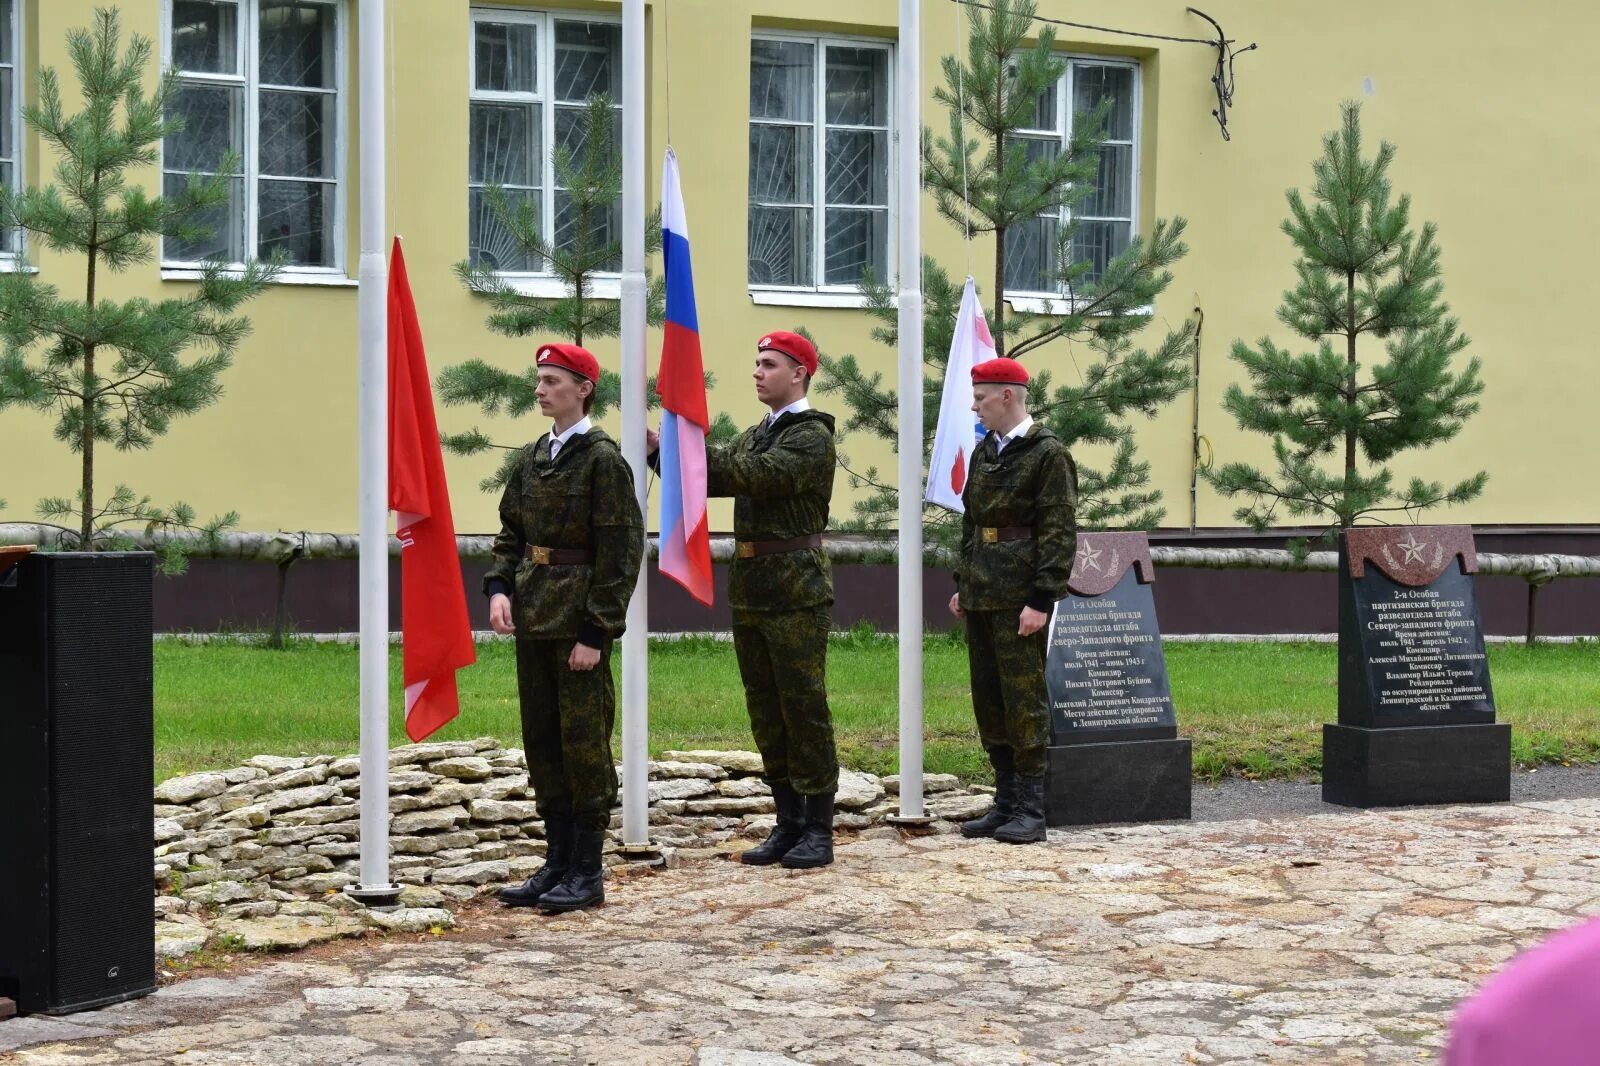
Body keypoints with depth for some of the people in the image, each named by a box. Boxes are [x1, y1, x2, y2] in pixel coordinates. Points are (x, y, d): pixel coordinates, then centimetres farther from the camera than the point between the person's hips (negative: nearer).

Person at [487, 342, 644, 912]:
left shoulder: (603, 458, -11)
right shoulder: (532, 458, 12)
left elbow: (622, 550, -13)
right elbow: (511, 532, 17)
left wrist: (596, 631, -16)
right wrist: (499, 587, -2)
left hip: (580, 623, -8)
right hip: (533, 619, 8)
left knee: (584, 742, -2)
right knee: (541, 742, 11)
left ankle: (588, 873, 6)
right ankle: (557, 862, 20)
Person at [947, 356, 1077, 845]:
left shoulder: (1048, 453, -9)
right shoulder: (984, 451, 15)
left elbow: (1060, 534, -13)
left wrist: (1041, 600, -17)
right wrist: (963, 584, 17)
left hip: (1020, 601, -8)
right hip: (981, 599, 8)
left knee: (1024, 699, -5)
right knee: (988, 700, 11)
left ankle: (1031, 811, 0)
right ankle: (1005, 802, 19)